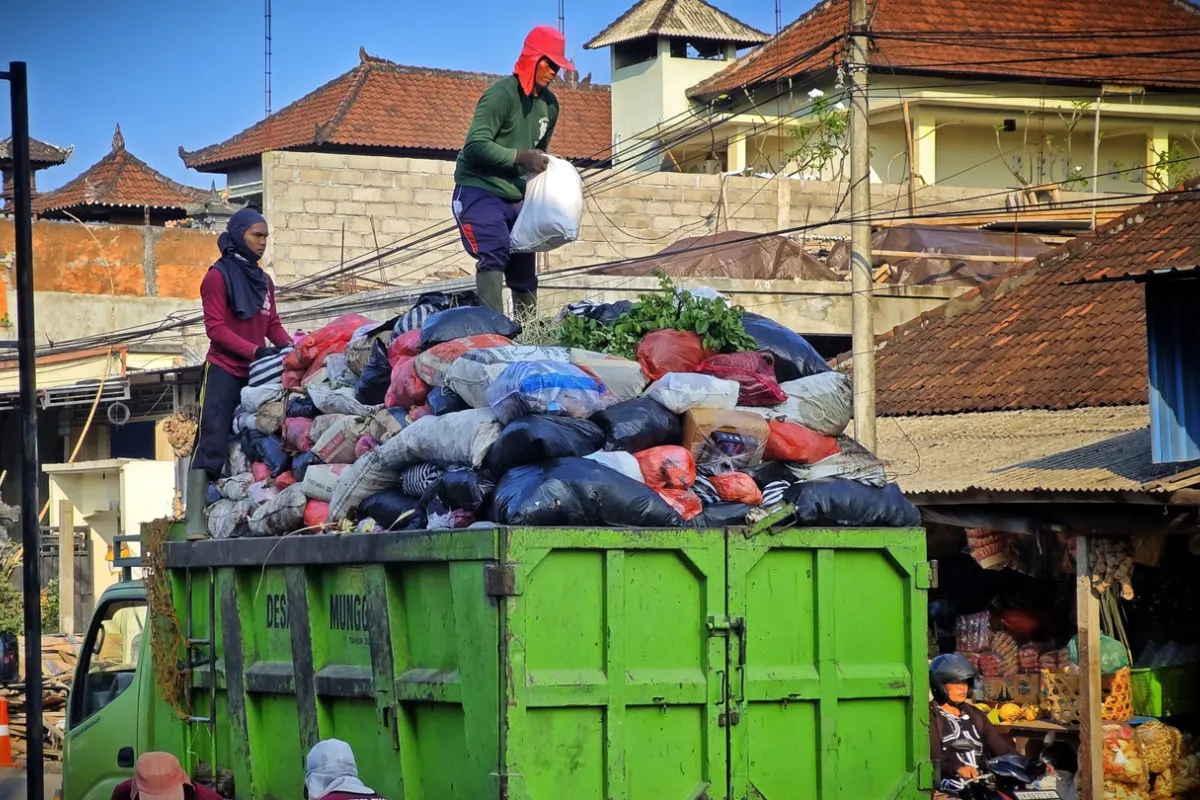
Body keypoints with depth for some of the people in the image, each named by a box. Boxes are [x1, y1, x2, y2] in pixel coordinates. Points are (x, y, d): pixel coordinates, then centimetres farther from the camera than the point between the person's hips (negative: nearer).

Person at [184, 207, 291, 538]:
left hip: (255, 374, 7)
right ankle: (195, 521, -15)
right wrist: (256, 351, -21)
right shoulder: (218, 276, -4)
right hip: (224, 372, -7)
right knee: (212, 445, -11)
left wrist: (288, 346, -6)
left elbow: (272, 324, 15)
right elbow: (216, 328, -12)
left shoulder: (263, 280, 17)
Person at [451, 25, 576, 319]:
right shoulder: (502, 94, -16)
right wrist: (519, 157, -29)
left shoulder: (549, 104, 9)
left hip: (515, 196, 8)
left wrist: (542, 165, 3)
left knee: (524, 268, 8)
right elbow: (475, 145, -23)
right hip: (479, 191, -8)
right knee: (494, 256, -26)